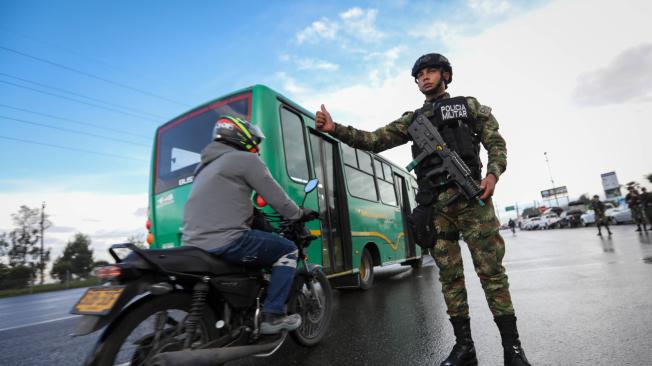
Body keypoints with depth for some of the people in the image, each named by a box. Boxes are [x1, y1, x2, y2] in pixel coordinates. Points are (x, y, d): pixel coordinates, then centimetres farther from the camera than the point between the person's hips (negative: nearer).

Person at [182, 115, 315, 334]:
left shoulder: (207, 164, 24)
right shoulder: (245, 159, -3)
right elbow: (276, 198, -4)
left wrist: (252, 212, 38)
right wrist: (298, 214, 13)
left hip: (194, 243, 9)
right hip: (225, 241, -9)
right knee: (287, 250, 5)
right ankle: (272, 316, 0)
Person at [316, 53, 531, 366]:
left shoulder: (469, 105, 16)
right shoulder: (412, 119, 20)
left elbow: (496, 143, 11)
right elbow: (374, 140, 10)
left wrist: (493, 173, -10)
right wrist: (335, 129, -3)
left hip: (469, 194, -2)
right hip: (434, 203, 3)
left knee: (491, 270, -3)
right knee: (449, 275, 4)